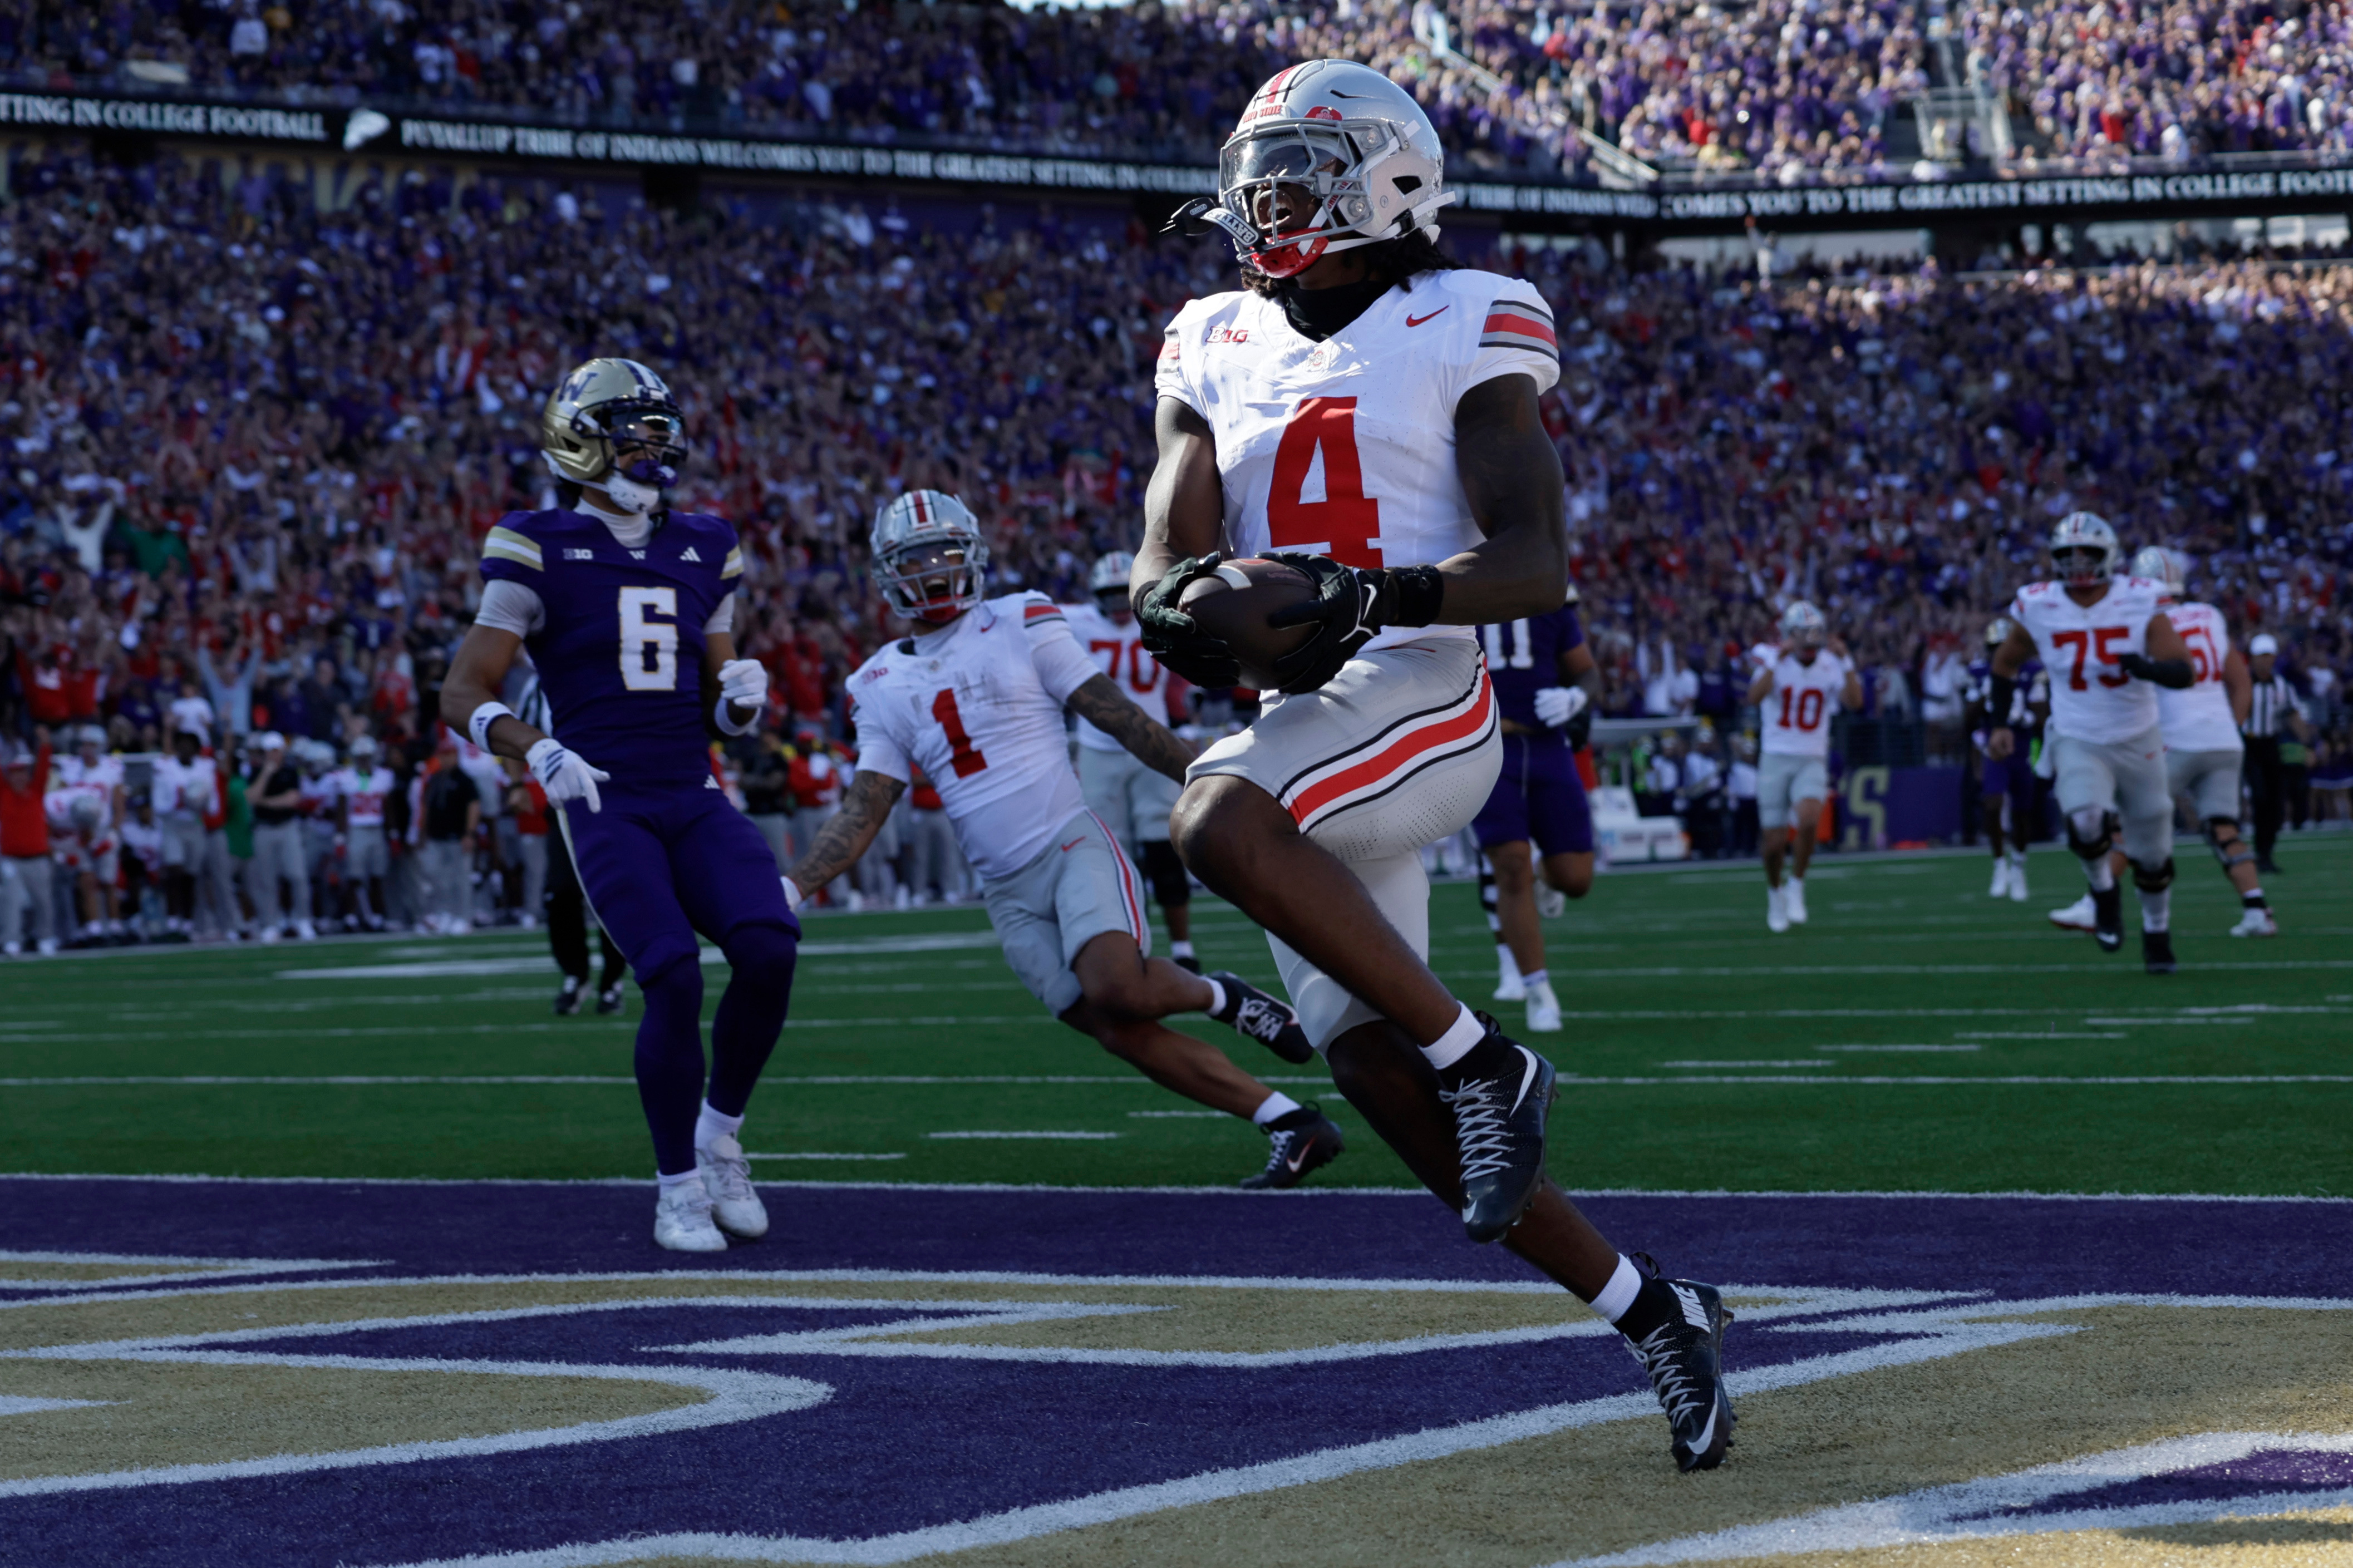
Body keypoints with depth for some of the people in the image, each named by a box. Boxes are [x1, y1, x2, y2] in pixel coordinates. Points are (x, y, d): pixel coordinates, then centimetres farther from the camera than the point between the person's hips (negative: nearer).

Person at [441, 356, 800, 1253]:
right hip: (605, 805, -5)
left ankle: (720, 1134, 6)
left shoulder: (702, 551, 14)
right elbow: (464, 696, -5)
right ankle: (679, 1189, 0)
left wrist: (743, 698, -4)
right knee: (675, 979, -20)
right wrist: (537, 750, -22)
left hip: (695, 800, 5)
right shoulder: (541, 552, -2)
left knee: (770, 948, -19)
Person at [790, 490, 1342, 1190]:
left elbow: (1119, 718, 1)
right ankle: (1294, 1126, -1)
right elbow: (865, 811, 9)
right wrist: (794, 885, -5)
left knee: (1117, 990, -30)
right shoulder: (882, 686, 11)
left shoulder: (1022, 626, 0)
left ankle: (1218, 996, 3)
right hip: (1008, 892, 4)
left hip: (1070, 844, -4)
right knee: (1123, 1034, -7)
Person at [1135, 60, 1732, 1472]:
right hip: (1293, 737, 6)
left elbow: (1537, 562, -9)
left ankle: (1482, 1060, -22)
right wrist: (1181, 605, -15)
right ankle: (1652, 1313, 12)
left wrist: (1380, 593, -26)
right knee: (1383, 1084, 0)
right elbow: (1164, 561, 10)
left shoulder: (1460, 336, 0)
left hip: (1420, 700, -6)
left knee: (1220, 825, -35)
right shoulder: (1219, 354, 17)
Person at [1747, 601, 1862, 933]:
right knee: (1775, 843, 3)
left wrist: (1845, 662, -23)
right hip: (1776, 759, -1)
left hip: (1812, 761, 1)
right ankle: (1775, 892, 32)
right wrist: (1777, 659, -33)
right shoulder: (1774, 660, -7)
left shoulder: (1830, 665, -1)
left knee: (1808, 820, -27)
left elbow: (1854, 702, -16)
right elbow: (1754, 698, -27)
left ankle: (1797, 884, -4)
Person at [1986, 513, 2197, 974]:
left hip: (2139, 741, 0)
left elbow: (2184, 672, -18)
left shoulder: (2138, 603, -13)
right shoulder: (2038, 608, -8)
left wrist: (2143, 667, -38)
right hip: (2078, 743, 0)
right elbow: (2006, 664, 11)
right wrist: (1998, 723, 3)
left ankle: (2157, 930, 35)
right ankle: (2103, 889, 4)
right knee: (2086, 823, -28)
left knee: (2152, 853, 9)